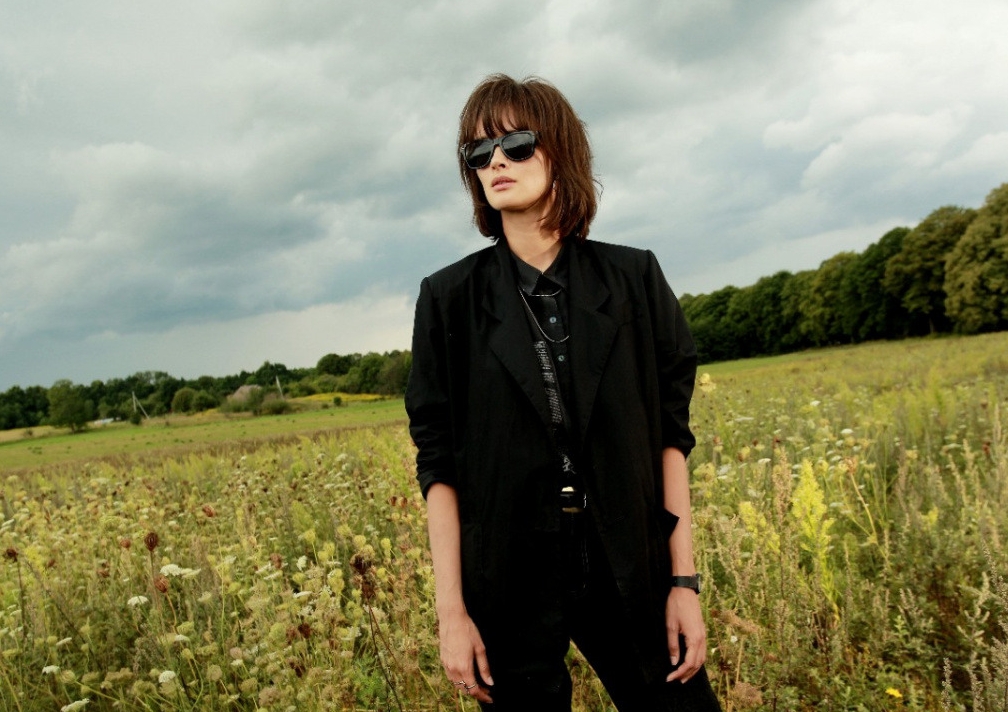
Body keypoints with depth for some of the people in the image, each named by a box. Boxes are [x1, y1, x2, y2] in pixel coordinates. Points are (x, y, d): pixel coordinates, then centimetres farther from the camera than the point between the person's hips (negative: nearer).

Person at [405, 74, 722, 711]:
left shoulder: (634, 278, 0)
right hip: (512, 581, 0)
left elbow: (671, 434, 2)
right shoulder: (449, 297, -1)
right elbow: (438, 461, -1)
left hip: (628, 574, 1)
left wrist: (685, 581, -2)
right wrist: (451, 610, -4)